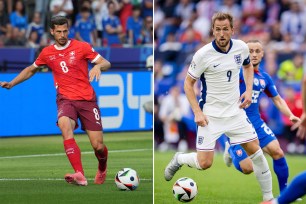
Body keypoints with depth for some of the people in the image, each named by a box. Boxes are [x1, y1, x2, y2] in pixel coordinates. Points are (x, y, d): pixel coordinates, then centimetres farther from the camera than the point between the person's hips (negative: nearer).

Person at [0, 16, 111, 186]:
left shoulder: (81, 47, 1)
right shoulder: (47, 53, 9)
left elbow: (106, 63, -1)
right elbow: (31, 70, 27)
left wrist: (98, 66, -23)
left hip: (87, 100, -1)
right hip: (66, 99, 1)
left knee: (98, 146, -5)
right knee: (64, 124, -35)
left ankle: (102, 169, 35)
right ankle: (80, 176, -44)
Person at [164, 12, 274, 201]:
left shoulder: (241, 47, -5)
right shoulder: (203, 54, -17)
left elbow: (248, 66, 19)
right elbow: (188, 83, -6)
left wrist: (249, 90, 3)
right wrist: (197, 112, -14)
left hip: (235, 111, 4)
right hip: (211, 114, -4)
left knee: (255, 150, 0)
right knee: (204, 163, -8)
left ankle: (268, 196, 13)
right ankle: (178, 159, 25)